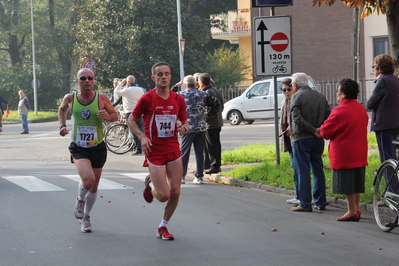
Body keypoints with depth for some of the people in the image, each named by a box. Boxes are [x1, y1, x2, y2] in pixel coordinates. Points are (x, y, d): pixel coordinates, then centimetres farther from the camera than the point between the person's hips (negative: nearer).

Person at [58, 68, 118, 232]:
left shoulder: (101, 98, -6)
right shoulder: (70, 98, -3)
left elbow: (115, 115, 4)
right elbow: (62, 109, 19)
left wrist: (107, 116, -18)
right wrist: (62, 125, 5)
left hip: (98, 147, 2)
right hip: (78, 148, -2)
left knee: (94, 187, 11)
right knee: (88, 179, -25)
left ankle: (86, 217, 34)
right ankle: (80, 199, 9)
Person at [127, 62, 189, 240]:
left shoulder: (178, 99, 4)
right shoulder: (147, 99, -8)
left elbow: (185, 123, 15)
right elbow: (131, 120, 1)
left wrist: (184, 128, -9)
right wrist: (142, 137, -14)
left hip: (173, 150, 4)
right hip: (155, 152, -4)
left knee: (175, 192, 2)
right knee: (163, 195, -9)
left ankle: (163, 226, 21)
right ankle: (150, 185, 27)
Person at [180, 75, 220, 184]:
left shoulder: (181, 95, -4)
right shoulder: (203, 94, 6)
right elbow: (216, 104, 9)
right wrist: (209, 114, 15)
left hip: (187, 127, -3)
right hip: (201, 127, 3)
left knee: (184, 152, 4)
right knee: (199, 152, 7)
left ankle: (181, 176, 5)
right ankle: (199, 177, 8)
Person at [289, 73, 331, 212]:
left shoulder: (296, 97, -7)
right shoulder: (320, 96, 11)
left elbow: (297, 118, -18)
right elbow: (328, 116, 7)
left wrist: (313, 130, -16)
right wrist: (319, 130, 7)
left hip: (301, 138, -6)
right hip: (318, 139, 6)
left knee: (302, 171, -3)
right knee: (318, 169, 12)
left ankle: (305, 204, -4)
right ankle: (320, 202, 15)